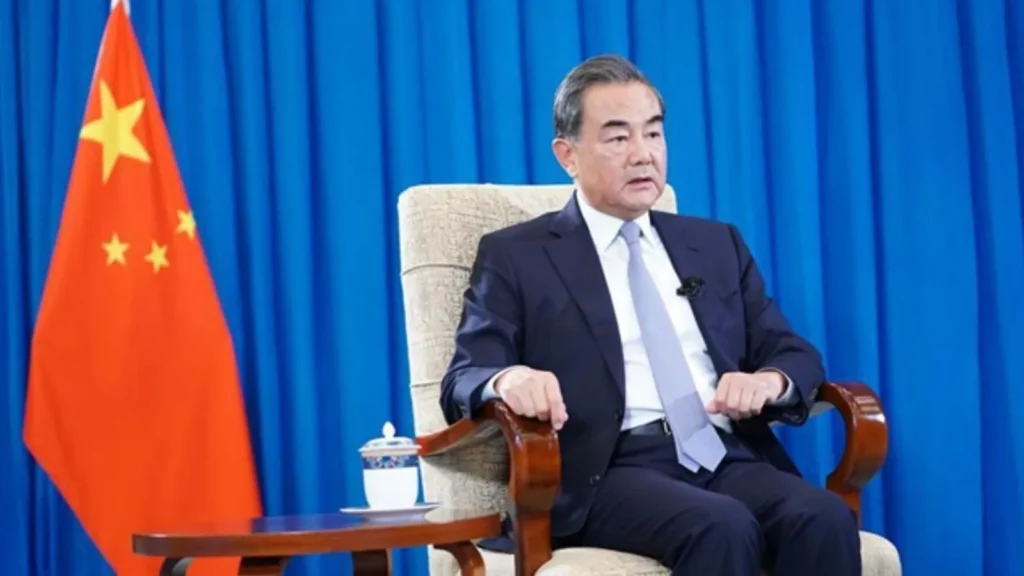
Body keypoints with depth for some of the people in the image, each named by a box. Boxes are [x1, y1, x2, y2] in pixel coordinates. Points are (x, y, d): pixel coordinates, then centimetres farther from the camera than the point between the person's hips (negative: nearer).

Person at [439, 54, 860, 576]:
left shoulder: (717, 245, 24)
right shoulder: (515, 257, 12)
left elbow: (794, 355, 20)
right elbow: (463, 382, 3)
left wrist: (770, 380, -6)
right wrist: (509, 379, -23)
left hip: (728, 457, 4)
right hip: (612, 472, -4)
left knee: (824, 518, -29)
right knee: (723, 529, -35)